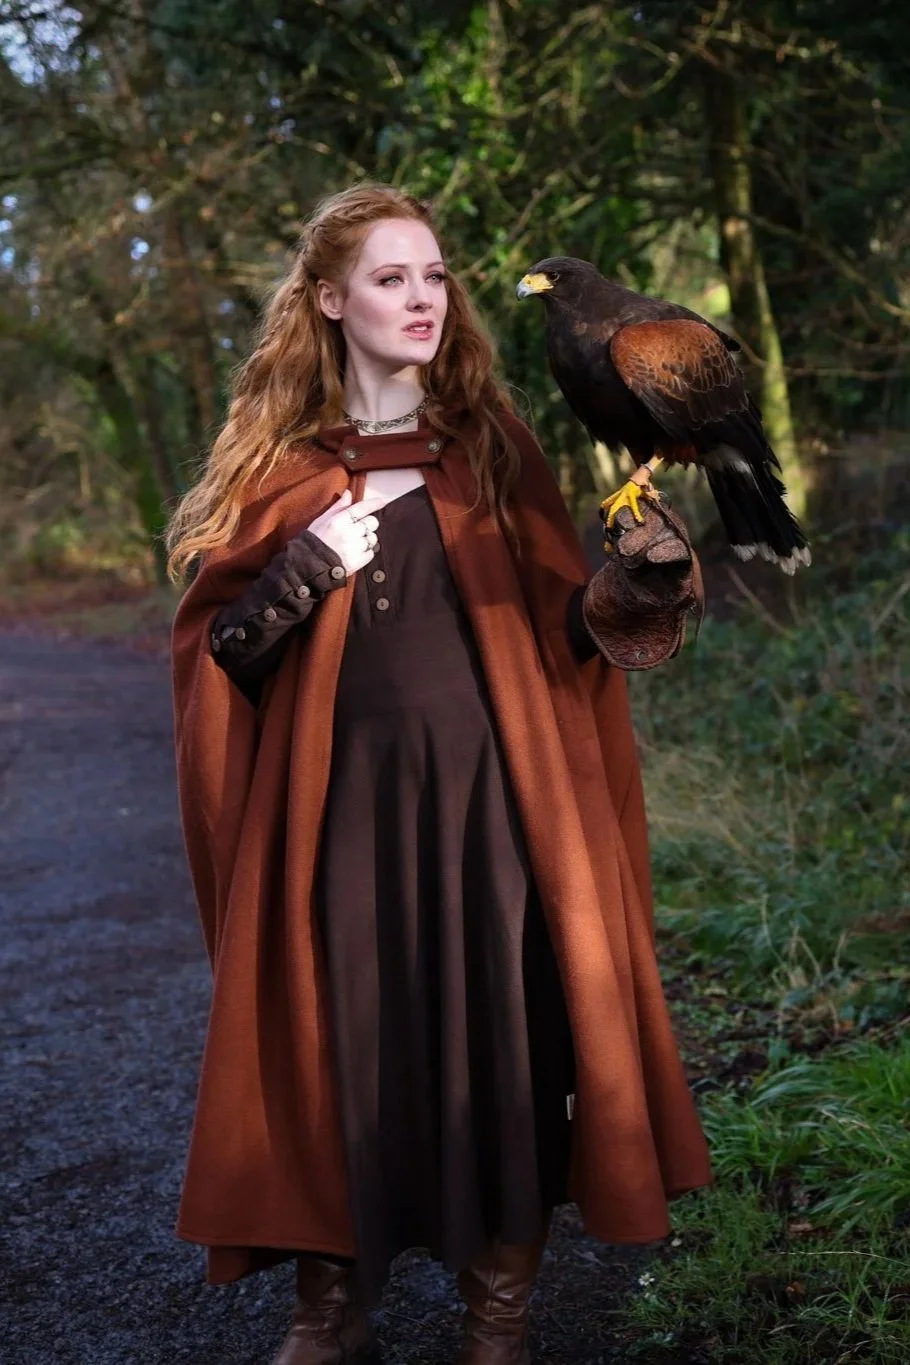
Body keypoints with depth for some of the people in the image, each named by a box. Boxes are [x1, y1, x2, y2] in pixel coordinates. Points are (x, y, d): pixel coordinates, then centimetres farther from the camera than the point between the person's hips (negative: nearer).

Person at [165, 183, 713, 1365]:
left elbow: (563, 623, 4)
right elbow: (214, 652, 4)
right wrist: (302, 574, -12)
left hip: (485, 799, 0)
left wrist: (637, 580, -15)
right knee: (333, 1045, 2)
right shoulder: (276, 467, 8)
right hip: (333, 806, 0)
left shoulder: (491, 450, 9)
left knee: (499, 1042, 0)